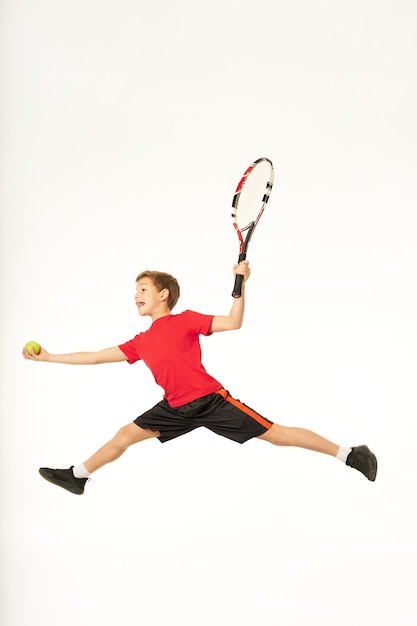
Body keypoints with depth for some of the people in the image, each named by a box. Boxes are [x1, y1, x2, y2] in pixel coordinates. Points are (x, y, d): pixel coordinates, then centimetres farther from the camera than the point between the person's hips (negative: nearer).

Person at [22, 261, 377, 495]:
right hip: (177, 408, 6)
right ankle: (78, 476, 29)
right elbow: (98, 357, 18)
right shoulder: (141, 343, 13)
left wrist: (240, 283, -21)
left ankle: (349, 454, -4)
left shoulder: (185, 321, -4)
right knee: (126, 435, 11)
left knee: (275, 434, -10)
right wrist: (49, 357, 18)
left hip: (210, 400, -6)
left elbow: (233, 323, -9)